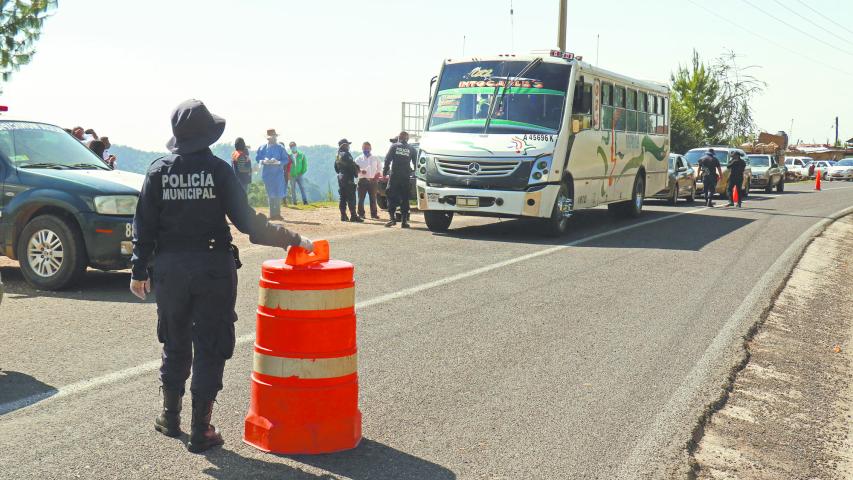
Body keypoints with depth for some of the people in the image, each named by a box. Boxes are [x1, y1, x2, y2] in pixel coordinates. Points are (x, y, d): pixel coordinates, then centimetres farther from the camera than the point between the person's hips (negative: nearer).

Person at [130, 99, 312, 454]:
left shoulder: (159, 171, 0)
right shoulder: (218, 170, -8)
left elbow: (144, 225, 0)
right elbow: (246, 221, -11)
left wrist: (139, 270, 9)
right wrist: (292, 240, -3)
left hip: (170, 268, 3)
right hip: (213, 266, -3)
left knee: (175, 345, 20)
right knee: (209, 349, 5)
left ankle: (170, 417, 32)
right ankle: (200, 431, 8)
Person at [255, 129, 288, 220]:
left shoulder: (280, 148, 2)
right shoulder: (262, 148, 7)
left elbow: (286, 160, 0)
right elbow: (257, 158, 9)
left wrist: (278, 162, -17)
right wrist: (263, 161, -11)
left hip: (278, 173, -1)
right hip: (267, 173, 1)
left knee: (278, 193, -4)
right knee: (270, 194, 3)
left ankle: (277, 214, 2)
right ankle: (272, 214, 7)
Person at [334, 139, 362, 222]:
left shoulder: (337, 156, 14)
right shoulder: (346, 154, -13)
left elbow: (336, 168, 20)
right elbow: (352, 166, -17)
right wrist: (356, 173, -2)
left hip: (340, 178, 9)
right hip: (348, 178, -9)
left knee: (342, 197, 10)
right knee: (351, 197, -8)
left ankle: (343, 215, 10)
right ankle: (353, 216, -10)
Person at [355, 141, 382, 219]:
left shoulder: (376, 159, 11)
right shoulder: (358, 159, 9)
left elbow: (380, 169, 14)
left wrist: (378, 175, -5)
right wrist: (360, 171, -17)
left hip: (373, 180, 1)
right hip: (362, 180, -1)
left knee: (373, 198, 3)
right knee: (361, 198, -2)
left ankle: (374, 214, 8)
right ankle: (361, 214, 5)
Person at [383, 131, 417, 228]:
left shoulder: (394, 146, 5)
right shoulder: (411, 149, 9)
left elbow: (387, 160, -2)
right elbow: (415, 162, 9)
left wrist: (385, 172, 2)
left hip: (394, 176, -1)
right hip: (406, 177, 1)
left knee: (392, 198, 3)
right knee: (405, 199, 5)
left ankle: (393, 218, -8)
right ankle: (404, 221, 1)